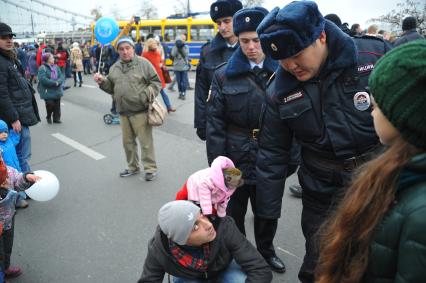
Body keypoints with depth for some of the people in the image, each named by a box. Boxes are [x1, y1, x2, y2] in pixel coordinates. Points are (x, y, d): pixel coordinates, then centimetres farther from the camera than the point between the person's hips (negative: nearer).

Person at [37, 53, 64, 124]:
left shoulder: (56, 67, 8)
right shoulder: (42, 68, -12)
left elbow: (61, 76, 2)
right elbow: (43, 79, -22)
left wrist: (58, 82, -19)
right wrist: (54, 83, -22)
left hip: (57, 90, 6)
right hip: (47, 91, -6)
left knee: (57, 105, 10)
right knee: (50, 105, -5)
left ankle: (56, 118, 24)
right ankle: (48, 117, 20)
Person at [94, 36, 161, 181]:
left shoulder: (143, 63, -3)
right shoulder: (115, 67, 13)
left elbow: (156, 82, -1)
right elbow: (111, 87, 19)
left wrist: (147, 94, -16)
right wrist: (102, 81, 1)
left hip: (140, 111, -6)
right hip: (123, 111, 6)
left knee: (145, 141, -1)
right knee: (128, 141, 15)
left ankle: (150, 168, 13)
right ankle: (133, 167, 32)